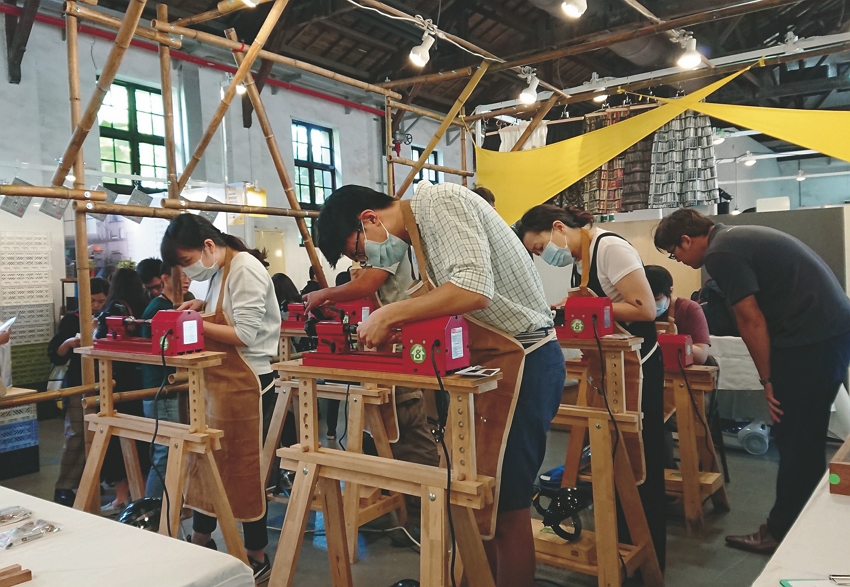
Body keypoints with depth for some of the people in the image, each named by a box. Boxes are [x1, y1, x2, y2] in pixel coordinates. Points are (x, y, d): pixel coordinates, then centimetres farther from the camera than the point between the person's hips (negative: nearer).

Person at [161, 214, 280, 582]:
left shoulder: (245, 269, -17)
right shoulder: (218, 271, 10)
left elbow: (246, 334, -21)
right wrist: (203, 307, 2)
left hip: (245, 382, -9)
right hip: (218, 380, 9)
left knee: (243, 467, 1)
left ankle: (257, 557, 16)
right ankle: (200, 539, 35)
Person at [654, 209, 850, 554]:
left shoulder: (721, 253, -13)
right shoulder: (735, 238, 17)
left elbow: (752, 321, -15)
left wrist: (767, 379, -7)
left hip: (812, 339, -10)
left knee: (795, 439, -2)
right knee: (805, 437, 15)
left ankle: (783, 533, 8)